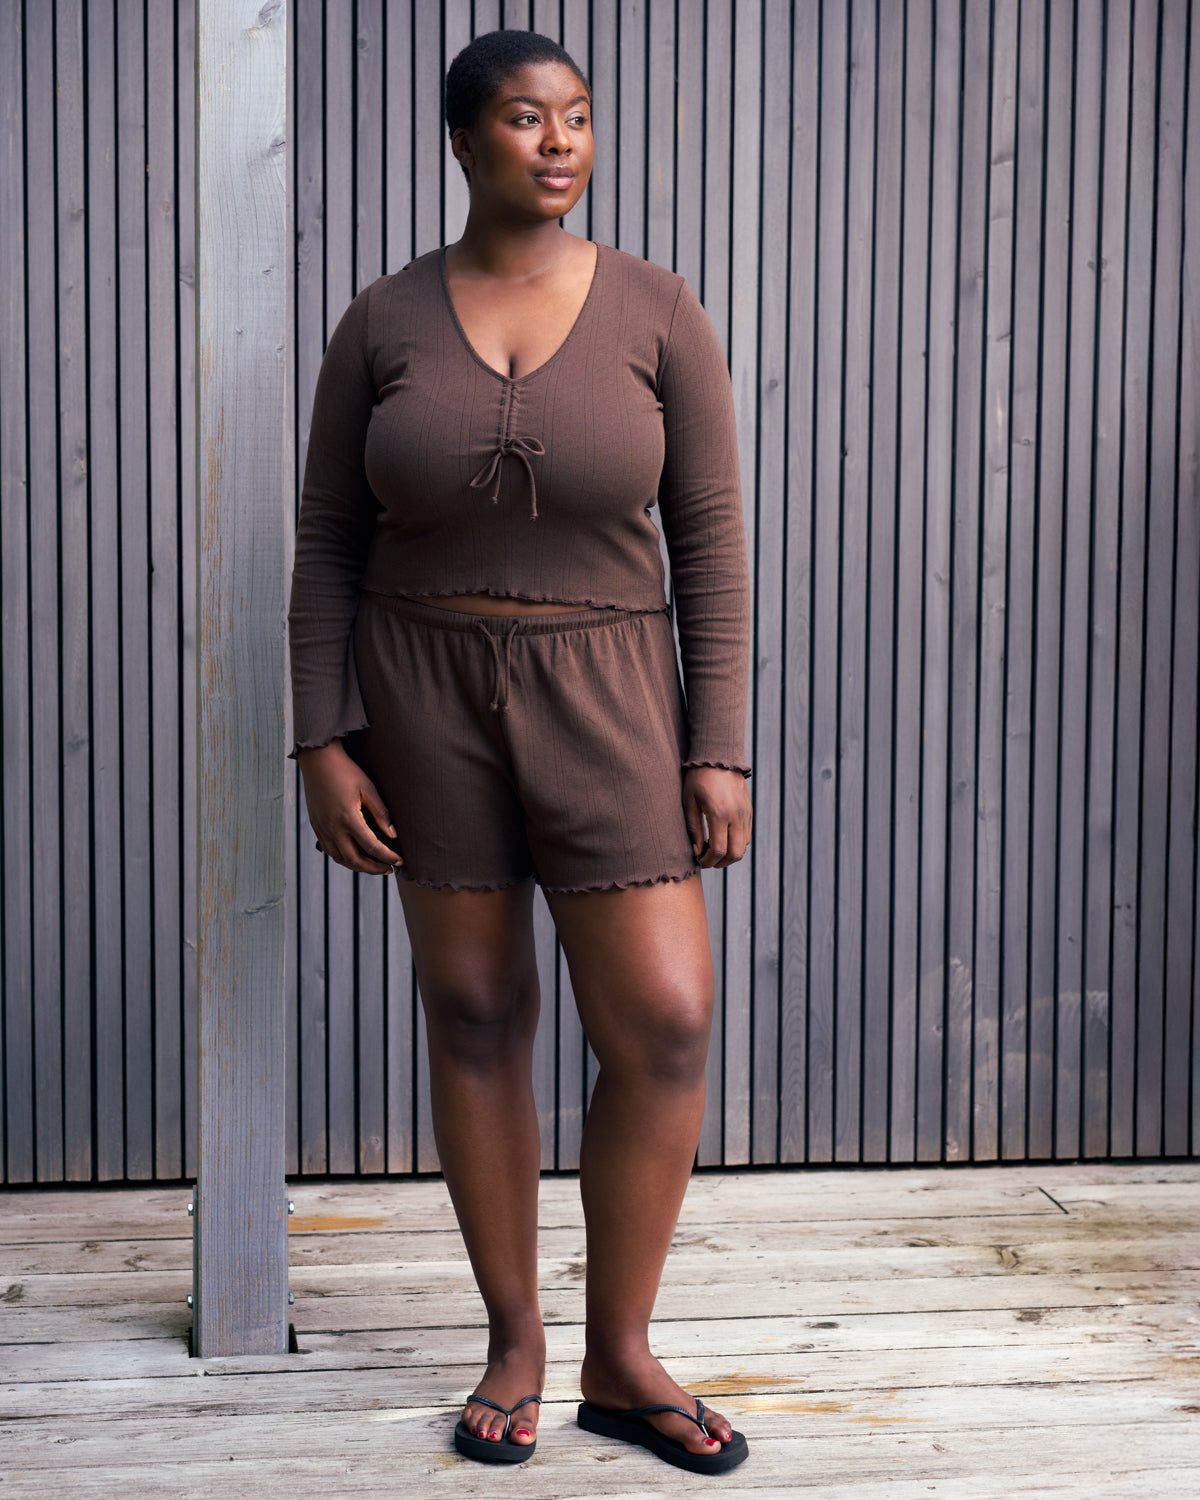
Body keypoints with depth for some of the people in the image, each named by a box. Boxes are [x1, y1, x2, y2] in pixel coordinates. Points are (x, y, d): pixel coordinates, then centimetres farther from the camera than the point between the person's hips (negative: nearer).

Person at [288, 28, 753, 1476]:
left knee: (664, 1025, -7)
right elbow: (328, 542, 2)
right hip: (422, 693, 1)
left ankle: (620, 1356, 13)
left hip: (600, 698, 0)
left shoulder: (656, 312, -4)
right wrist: (321, 745, -6)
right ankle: (514, 1342, 23)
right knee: (473, 1015, 7)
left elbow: (710, 539, -3)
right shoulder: (382, 323, -1)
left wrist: (719, 750, -9)